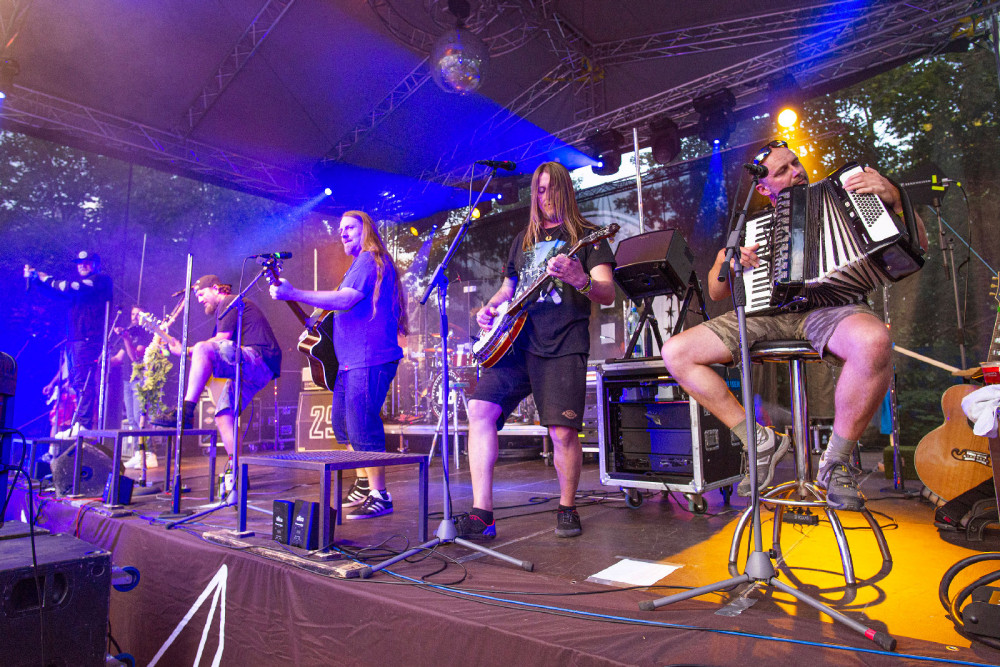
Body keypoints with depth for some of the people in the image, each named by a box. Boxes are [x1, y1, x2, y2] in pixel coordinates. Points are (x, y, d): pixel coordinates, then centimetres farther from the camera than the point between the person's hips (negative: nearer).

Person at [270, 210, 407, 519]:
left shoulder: (369, 261, -10)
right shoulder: (359, 264, 23)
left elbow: (345, 300, -23)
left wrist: (293, 293, -24)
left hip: (369, 359, -11)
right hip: (353, 360, 11)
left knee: (362, 427, -11)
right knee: (342, 423, 17)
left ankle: (379, 495, -2)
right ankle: (363, 483, 29)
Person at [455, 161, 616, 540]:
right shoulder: (524, 240, 24)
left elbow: (608, 295, -4)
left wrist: (580, 280, -25)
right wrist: (490, 308, 8)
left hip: (563, 345, -4)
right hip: (516, 339, 5)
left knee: (563, 432, -12)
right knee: (480, 410, -12)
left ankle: (567, 508, 15)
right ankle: (481, 515, -6)